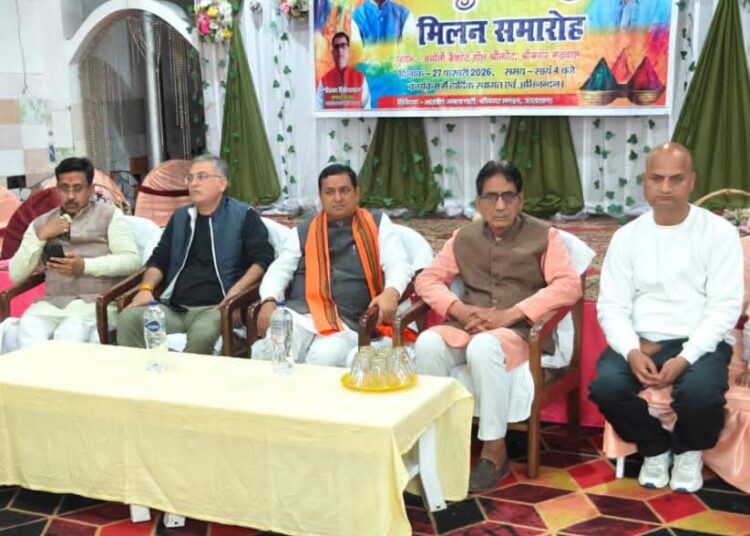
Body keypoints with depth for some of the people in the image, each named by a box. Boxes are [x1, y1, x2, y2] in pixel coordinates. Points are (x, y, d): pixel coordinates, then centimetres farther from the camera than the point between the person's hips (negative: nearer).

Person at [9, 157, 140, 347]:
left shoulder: (109, 215, 10)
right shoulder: (41, 223, 20)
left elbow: (132, 260, -2)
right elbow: (16, 274, 13)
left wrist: (85, 266, -12)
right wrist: (41, 236, 1)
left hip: (98, 302, -3)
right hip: (52, 303, 3)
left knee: (68, 335, -33)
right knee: (28, 330, -29)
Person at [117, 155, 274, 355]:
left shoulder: (243, 216, 7)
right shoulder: (180, 217, 23)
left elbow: (264, 258, -1)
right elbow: (159, 259, 24)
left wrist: (236, 291, -16)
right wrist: (146, 288, 4)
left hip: (214, 307, -4)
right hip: (173, 307, 5)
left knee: (202, 333, -38)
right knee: (129, 318, -23)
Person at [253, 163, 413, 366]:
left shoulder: (378, 224, 15)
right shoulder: (304, 232, 21)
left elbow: (399, 265, 7)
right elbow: (279, 270, 15)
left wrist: (391, 292, -16)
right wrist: (269, 301, -6)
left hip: (346, 322, -1)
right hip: (298, 314, 2)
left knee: (324, 358, -34)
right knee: (267, 353, -30)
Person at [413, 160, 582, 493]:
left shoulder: (543, 235, 5)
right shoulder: (464, 237, 16)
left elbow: (568, 285, -8)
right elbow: (427, 279, 11)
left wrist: (512, 313, -18)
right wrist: (459, 309, -10)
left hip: (519, 332, -3)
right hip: (466, 328, 4)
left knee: (484, 347, -37)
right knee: (428, 344, -29)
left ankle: (495, 451, -24)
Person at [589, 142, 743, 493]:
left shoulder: (719, 232, 0)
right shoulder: (627, 236, 8)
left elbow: (724, 307, -7)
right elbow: (612, 306, 2)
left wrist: (685, 358, -21)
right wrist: (632, 351, -18)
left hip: (699, 343, -2)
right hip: (639, 342, 2)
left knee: (700, 392, -33)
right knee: (606, 385, -27)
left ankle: (688, 451, 6)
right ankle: (654, 448, 6)